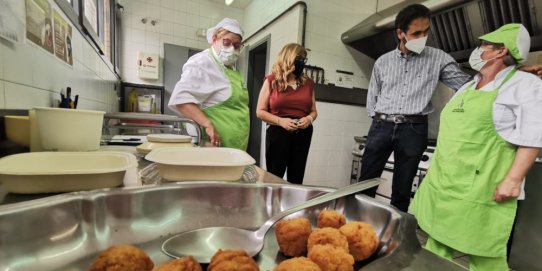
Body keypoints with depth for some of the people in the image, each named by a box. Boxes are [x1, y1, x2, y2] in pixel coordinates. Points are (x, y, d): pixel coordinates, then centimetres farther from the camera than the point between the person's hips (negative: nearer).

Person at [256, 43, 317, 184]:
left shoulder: (308, 83, 11)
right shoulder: (272, 81, 1)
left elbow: (313, 111, 17)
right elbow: (260, 111, -1)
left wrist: (309, 119, -6)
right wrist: (280, 121, -16)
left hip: (303, 135, 4)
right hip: (278, 134, -3)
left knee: (296, 179, 9)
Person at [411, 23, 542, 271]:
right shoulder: (467, 87, 17)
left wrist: (513, 179, -18)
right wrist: (437, 167, 18)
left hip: (480, 185, -7)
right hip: (443, 180, 7)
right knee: (438, 236, 17)